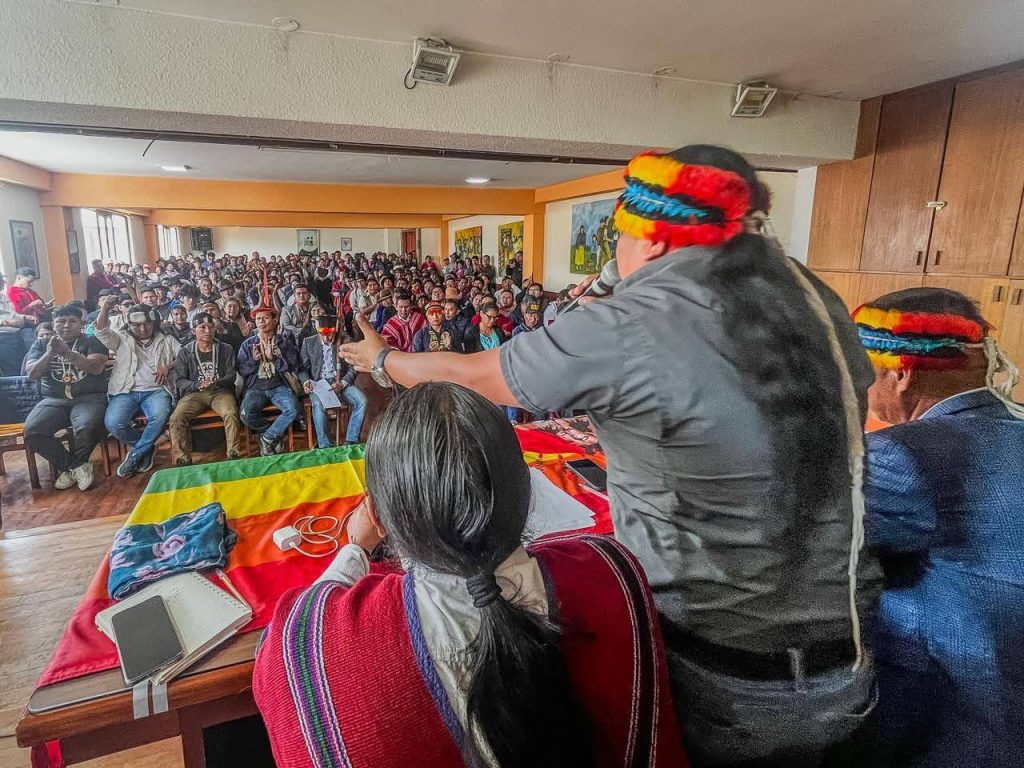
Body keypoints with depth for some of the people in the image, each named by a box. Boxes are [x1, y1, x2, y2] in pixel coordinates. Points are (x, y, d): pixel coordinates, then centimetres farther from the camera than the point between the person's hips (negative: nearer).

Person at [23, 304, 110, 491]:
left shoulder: (92, 341, 9)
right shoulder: (41, 344, 18)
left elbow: (95, 368, -8)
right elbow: (32, 373, 5)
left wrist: (67, 352, -18)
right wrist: (50, 354, -11)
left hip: (89, 397, -3)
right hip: (53, 400, 3)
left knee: (87, 428, -35)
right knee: (32, 431, -27)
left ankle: (70, 467, -3)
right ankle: (76, 466, -7)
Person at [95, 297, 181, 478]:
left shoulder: (167, 340, 17)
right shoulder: (122, 339, 16)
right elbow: (102, 332, -1)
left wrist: (168, 366, -9)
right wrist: (104, 309, -16)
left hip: (156, 391, -1)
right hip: (126, 391, 1)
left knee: (159, 417, -35)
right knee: (114, 423, -27)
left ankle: (135, 454, -9)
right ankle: (147, 447, 3)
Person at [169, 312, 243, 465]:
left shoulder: (225, 349, 8)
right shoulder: (184, 352, 8)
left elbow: (231, 375, 3)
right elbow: (180, 381, 3)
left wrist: (216, 383, -18)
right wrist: (198, 385, -18)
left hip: (220, 391, -1)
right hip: (194, 392, 1)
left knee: (231, 414, -34)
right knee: (176, 418, -27)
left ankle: (233, 454, -23)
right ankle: (182, 459, -16)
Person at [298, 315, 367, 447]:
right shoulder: (308, 342, 4)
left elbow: (353, 368, -1)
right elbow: (303, 367, 7)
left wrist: (342, 383, -18)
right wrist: (306, 381, -15)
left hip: (341, 382, 1)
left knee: (362, 400, -26)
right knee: (318, 405, -34)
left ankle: (351, 440, -14)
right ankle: (325, 445, -22)